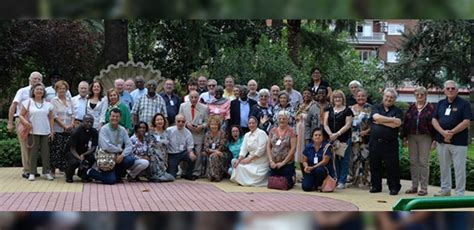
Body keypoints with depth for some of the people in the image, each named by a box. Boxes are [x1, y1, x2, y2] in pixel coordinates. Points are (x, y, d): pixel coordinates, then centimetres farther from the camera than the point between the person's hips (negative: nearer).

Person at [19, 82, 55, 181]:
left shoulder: (48, 104, 11)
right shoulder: (28, 102, 3)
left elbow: (51, 118, 12)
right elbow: (21, 115, 3)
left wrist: (52, 130, 5)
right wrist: (25, 122, -16)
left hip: (45, 132, 2)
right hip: (33, 132, -2)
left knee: (45, 152, 4)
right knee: (32, 152, -1)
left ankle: (47, 172, 11)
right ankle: (32, 172, 5)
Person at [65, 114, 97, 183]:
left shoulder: (94, 132, -7)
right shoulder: (76, 131, -18)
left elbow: (94, 148, -11)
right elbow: (72, 149, -20)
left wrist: (83, 155, -29)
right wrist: (80, 159, -37)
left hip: (85, 153, 4)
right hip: (74, 153, -3)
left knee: (93, 158, -28)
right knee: (74, 162, -35)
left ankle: (83, 174, 1)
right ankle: (69, 176, 0)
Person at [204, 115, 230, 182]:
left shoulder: (222, 133, -8)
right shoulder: (207, 134, 3)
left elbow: (221, 148, -12)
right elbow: (205, 148, -4)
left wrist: (210, 151, -13)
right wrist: (214, 151, -20)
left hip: (222, 154, -3)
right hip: (210, 154, 3)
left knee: (213, 156, -31)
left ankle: (216, 176, -22)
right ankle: (211, 176, -12)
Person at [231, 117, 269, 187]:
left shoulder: (261, 133, -9)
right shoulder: (247, 135, 12)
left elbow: (261, 150, -17)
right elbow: (243, 149, 6)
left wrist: (249, 159, -18)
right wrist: (238, 160, -11)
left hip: (261, 162, -7)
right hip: (251, 160, 7)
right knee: (239, 166, -14)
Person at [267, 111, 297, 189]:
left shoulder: (291, 132, -6)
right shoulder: (272, 131, 5)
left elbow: (293, 148, -11)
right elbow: (268, 146, 6)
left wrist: (283, 162, -13)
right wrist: (271, 161, -5)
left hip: (287, 164, -4)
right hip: (274, 164, 4)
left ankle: (293, 176, 29)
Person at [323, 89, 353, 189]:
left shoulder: (347, 110, 2)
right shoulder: (329, 110, 14)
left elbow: (348, 125, -6)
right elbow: (325, 124, 7)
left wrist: (337, 134, -15)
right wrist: (330, 134, -10)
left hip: (344, 139, -4)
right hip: (331, 139, 4)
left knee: (344, 160, -2)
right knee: (334, 160, 5)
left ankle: (342, 181, 1)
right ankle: (334, 180, 11)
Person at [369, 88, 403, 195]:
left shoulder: (397, 111, 5)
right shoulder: (376, 108, 11)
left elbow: (396, 124, -12)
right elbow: (376, 117, -11)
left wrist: (380, 121, -7)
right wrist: (391, 119, -11)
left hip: (390, 143, -2)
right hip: (375, 141, 2)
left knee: (392, 166, 0)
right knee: (374, 165, 9)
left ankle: (394, 187, 10)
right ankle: (376, 186, 20)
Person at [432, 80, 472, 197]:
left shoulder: (464, 104, -3)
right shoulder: (441, 103, 11)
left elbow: (466, 122, -11)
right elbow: (434, 120, 6)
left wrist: (452, 132, -17)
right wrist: (443, 132, -11)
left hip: (459, 142, -5)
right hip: (442, 141, 5)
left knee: (459, 168, -2)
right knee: (444, 167, 15)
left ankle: (460, 194, 4)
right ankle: (445, 189, 28)